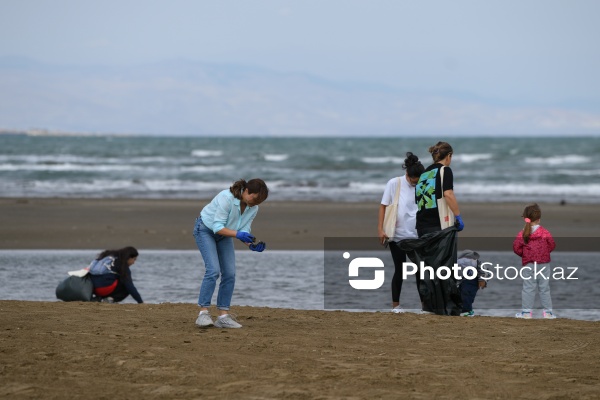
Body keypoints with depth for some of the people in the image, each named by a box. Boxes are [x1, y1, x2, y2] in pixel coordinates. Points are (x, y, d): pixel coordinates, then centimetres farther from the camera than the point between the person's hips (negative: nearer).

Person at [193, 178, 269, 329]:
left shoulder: (253, 208, -13)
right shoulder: (227, 198, -33)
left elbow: (244, 231, -9)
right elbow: (217, 227, -32)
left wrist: (252, 245, -28)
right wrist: (237, 234, -44)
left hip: (224, 233, 7)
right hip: (206, 229, -7)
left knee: (229, 273, -6)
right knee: (213, 270, -21)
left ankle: (223, 316, -3)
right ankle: (203, 313, -18)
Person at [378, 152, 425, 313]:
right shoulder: (394, 184, -5)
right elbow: (383, 206, -3)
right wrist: (380, 230, -11)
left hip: (416, 235, 3)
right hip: (397, 235, -3)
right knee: (399, 269, 1)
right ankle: (395, 305, 10)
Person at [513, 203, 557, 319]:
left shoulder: (522, 234, -4)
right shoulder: (545, 233, -5)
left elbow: (516, 247, -5)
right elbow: (552, 245, 0)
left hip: (528, 264, 0)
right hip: (543, 263, 0)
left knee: (528, 288, 4)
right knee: (544, 288, 7)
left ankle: (526, 311, 2)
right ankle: (548, 311, 9)